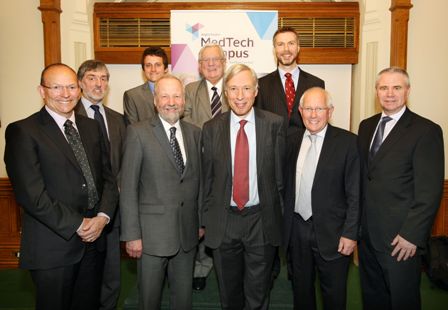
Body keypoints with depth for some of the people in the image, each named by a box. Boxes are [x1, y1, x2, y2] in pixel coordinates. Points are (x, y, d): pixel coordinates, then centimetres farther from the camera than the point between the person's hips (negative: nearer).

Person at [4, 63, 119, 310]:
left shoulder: (91, 127, 9)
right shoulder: (22, 131, -9)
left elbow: (108, 176, 8)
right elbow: (31, 194, -16)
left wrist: (103, 216, -8)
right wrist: (77, 225, -15)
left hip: (93, 239, 5)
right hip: (53, 246, -5)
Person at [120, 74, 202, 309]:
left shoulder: (194, 133, 5)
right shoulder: (138, 133, -8)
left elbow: (198, 179, 10)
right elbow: (128, 187, -9)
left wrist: (201, 221, 9)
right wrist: (131, 234, -11)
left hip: (188, 232, 4)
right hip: (152, 232, -3)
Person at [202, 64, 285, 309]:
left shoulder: (274, 124, -5)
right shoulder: (211, 128, -2)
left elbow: (280, 172, -1)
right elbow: (207, 178, 2)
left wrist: (278, 213, 1)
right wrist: (205, 219, 4)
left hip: (262, 221, -1)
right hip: (223, 222, 1)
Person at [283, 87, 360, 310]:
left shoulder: (348, 142, -10)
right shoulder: (291, 138, 3)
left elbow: (355, 194, -10)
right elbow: (285, 183, 7)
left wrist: (350, 233, -12)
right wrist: (284, 222, 5)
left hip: (331, 232, -3)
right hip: (296, 228, 4)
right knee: (301, 288, 21)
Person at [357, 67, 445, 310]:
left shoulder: (426, 131, -10)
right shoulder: (366, 126, 9)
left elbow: (430, 190, -14)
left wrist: (412, 235, -16)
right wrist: (356, 221, 8)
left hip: (400, 237, -5)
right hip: (366, 232, 6)